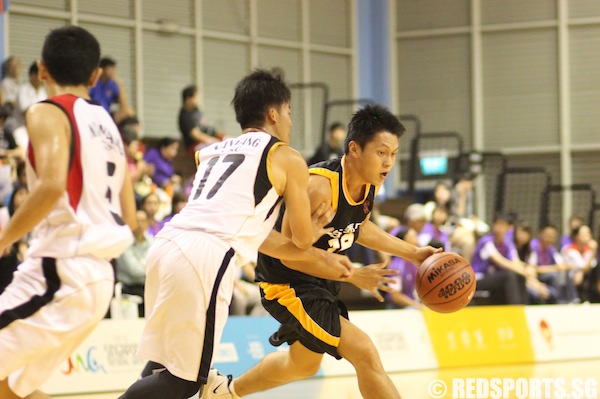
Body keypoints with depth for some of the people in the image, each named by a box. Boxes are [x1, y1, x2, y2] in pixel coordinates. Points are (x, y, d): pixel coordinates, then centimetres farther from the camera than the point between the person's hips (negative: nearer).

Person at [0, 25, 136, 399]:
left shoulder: (48, 113, -6)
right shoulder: (109, 126, 18)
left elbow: (52, 185, -24)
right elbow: (130, 222, 18)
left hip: (59, 272, -8)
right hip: (100, 279, 8)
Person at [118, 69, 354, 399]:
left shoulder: (216, 151, 31)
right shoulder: (287, 159, 10)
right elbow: (303, 238, 18)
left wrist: (322, 259, 43)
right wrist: (317, 225, 42)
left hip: (167, 244, 7)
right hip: (205, 259, -7)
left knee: (161, 367, 18)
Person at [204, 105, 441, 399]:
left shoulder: (370, 182, -6)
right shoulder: (320, 186, -32)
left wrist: (412, 253, 9)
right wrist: (351, 275, -30)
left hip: (320, 280, 10)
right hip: (287, 280, -10)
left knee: (304, 364, 29)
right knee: (365, 353, -19)